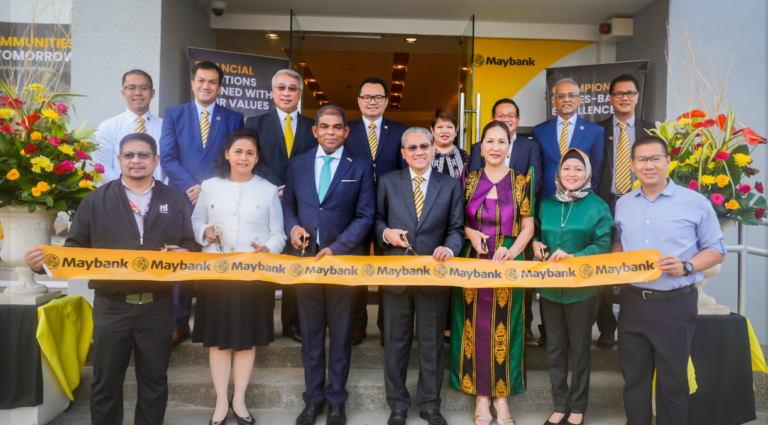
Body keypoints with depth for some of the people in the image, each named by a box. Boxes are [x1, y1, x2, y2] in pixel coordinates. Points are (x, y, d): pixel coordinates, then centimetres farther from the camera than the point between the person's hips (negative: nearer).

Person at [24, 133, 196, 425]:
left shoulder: (176, 201, 6)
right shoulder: (96, 201, 4)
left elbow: (189, 248, 6)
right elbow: (75, 249, 2)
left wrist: (183, 255, -16)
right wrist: (45, 260, -16)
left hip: (157, 306, 1)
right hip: (111, 306, 0)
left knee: (154, 380, 13)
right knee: (106, 382, 12)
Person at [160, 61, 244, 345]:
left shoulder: (233, 119, 10)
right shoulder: (174, 114, 11)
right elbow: (168, 158, 2)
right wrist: (192, 188, -10)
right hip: (183, 202, 1)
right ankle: (179, 323, 15)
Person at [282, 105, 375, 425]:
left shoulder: (361, 167, -1)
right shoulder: (297, 164, 8)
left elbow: (366, 216, -5)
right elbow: (288, 204, 15)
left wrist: (336, 248, -14)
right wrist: (293, 227, -7)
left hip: (344, 258, -2)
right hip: (306, 256, 3)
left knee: (341, 334, 9)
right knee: (310, 333, 11)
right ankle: (313, 398, 27)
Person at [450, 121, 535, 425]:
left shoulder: (521, 181, 3)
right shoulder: (468, 179, 6)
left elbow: (528, 227, 2)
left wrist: (512, 251, -15)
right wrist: (470, 233, -11)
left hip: (508, 262, -1)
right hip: (473, 261, 1)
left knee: (503, 327, 4)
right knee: (476, 326, 4)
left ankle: (501, 395, 19)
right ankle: (482, 396, 18)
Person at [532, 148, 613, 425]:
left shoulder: (597, 206, -4)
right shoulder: (546, 204, 7)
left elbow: (603, 245, -9)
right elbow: (536, 233, 16)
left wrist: (572, 257, -22)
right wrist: (536, 244, -6)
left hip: (582, 288, -3)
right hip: (550, 286, 4)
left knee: (580, 349, 9)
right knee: (555, 348, 11)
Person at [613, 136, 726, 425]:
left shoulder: (695, 203, -4)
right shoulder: (623, 204, 9)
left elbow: (716, 250, -1)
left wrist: (686, 267, -18)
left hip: (675, 303, -4)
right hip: (633, 301, 4)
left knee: (673, 381, 7)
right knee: (634, 377, 14)